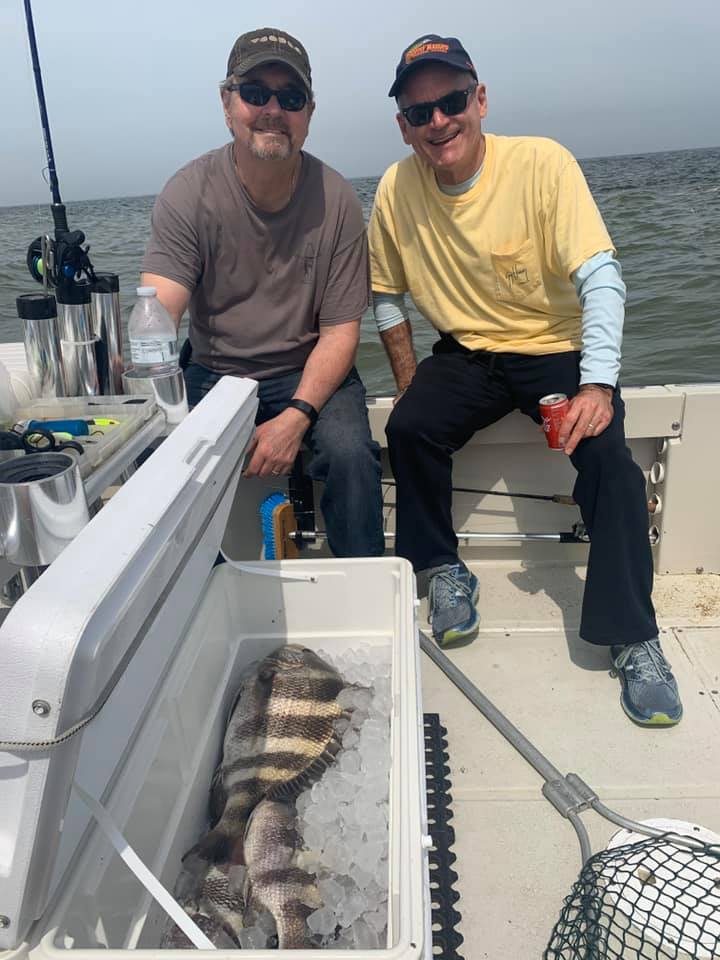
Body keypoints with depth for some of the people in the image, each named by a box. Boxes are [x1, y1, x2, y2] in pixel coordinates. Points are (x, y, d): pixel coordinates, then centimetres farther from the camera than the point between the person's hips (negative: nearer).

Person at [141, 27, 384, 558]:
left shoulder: (337, 201, -8)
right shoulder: (187, 193, -9)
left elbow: (340, 331, -9)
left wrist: (296, 417, -24)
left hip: (310, 374, 0)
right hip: (214, 372, 1)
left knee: (350, 451, -28)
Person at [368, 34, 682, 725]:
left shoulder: (542, 163, -16)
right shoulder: (397, 188, -6)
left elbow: (601, 277, -20)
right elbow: (386, 295, 5)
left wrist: (597, 385, -31)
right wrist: (409, 381, -1)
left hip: (556, 346, -2)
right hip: (465, 353, 3)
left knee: (606, 453, -26)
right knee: (409, 427, -24)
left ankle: (633, 640, -12)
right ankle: (443, 570, 1)